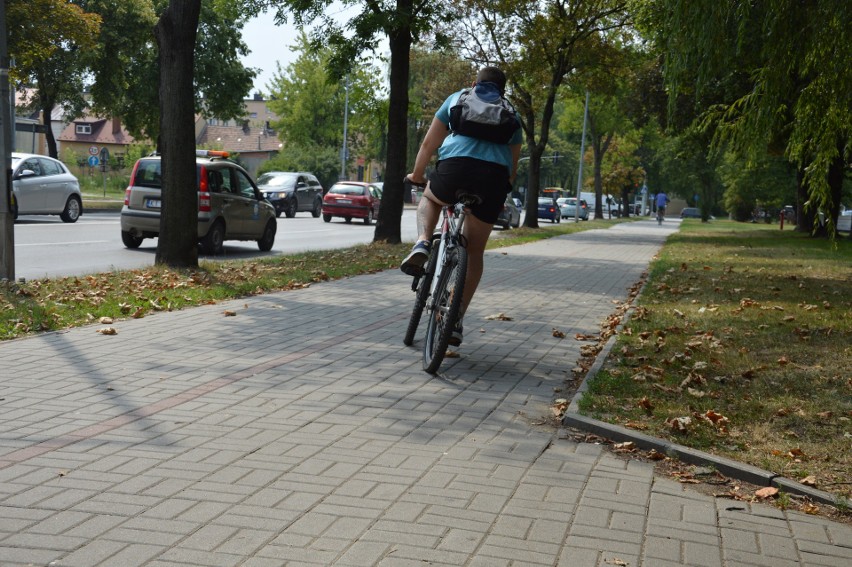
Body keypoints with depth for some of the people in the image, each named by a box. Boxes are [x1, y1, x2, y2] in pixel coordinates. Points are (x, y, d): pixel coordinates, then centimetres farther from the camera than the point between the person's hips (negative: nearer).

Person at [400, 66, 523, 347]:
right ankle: (456, 321, 11)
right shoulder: (511, 114, 29)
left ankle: (422, 244, 4)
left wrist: (417, 174, 37)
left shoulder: (458, 98, 24)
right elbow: (513, 164, 27)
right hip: (495, 178, 2)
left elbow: (429, 144, 22)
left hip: (456, 166, -1)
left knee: (430, 198, 33)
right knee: (474, 251, 15)